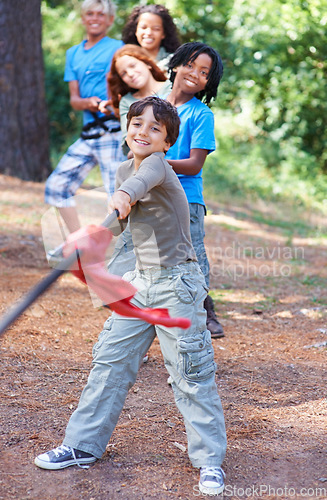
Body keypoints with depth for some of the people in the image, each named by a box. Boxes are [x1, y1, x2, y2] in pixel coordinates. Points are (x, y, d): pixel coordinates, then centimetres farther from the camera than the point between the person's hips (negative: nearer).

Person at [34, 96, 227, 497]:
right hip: (141, 282, 8)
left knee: (190, 373, -5)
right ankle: (84, 445, 20)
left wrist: (126, 193, -62)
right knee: (110, 360, 9)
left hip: (177, 283, -8)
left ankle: (209, 460, 8)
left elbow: (146, 177, -43)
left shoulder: (158, 164, -16)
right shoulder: (123, 170, 9)